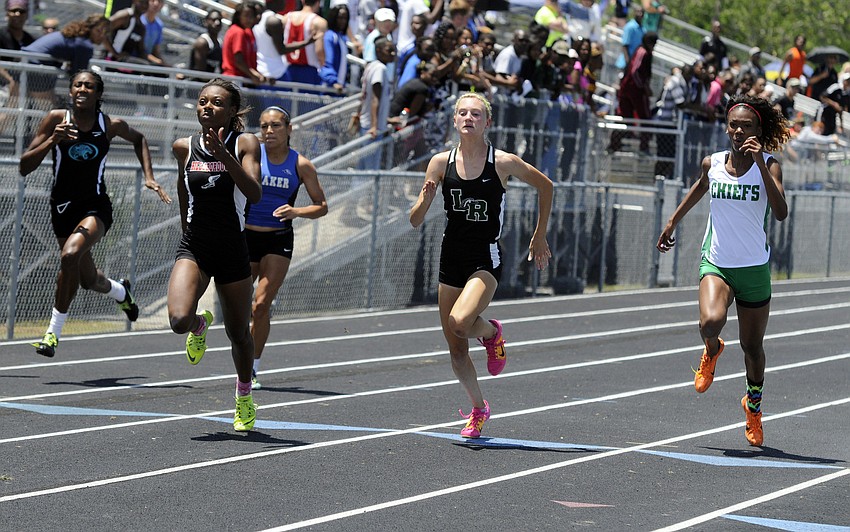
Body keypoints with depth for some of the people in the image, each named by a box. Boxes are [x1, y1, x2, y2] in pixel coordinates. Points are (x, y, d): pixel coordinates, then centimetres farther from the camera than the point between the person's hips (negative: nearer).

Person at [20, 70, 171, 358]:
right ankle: (121, 291, 54)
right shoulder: (56, 120, -10)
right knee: (88, 279, 16)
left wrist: (149, 176, 5)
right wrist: (52, 141, -26)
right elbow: (25, 167, -12)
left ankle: (54, 331, -20)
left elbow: (138, 139, 17)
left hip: (96, 207, -2)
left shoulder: (112, 125, -8)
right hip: (63, 207, 2)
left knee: (70, 255, -31)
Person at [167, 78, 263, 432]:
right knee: (179, 319, -24)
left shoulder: (245, 145, -6)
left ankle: (244, 398, 36)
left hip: (232, 250, -1)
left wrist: (223, 154, -29)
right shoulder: (184, 147, 1)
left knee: (238, 333, 10)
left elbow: (254, 194, -21)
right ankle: (200, 326, 14)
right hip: (193, 248, 1)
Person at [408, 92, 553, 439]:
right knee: (457, 352, 6)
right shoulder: (441, 163, -1)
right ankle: (478, 409, 31)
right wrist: (425, 199, -21)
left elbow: (545, 186, 10)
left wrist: (539, 237, 12)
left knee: (460, 322, -30)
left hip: (486, 260, -4)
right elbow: (415, 221, 1)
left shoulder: (503, 163, -8)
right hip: (451, 259, 4)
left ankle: (491, 332, 6)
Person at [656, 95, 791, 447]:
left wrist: (760, 163, -28)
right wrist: (673, 222, 29)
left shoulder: (768, 166, -9)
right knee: (711, 321, -29)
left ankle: (753, 404, 40)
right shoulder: (712, 164, -1)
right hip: (716, 263, 1)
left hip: (754, 268, -1)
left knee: (752, 347, 11)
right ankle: (711, 351, 9)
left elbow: (781, 213, -24)